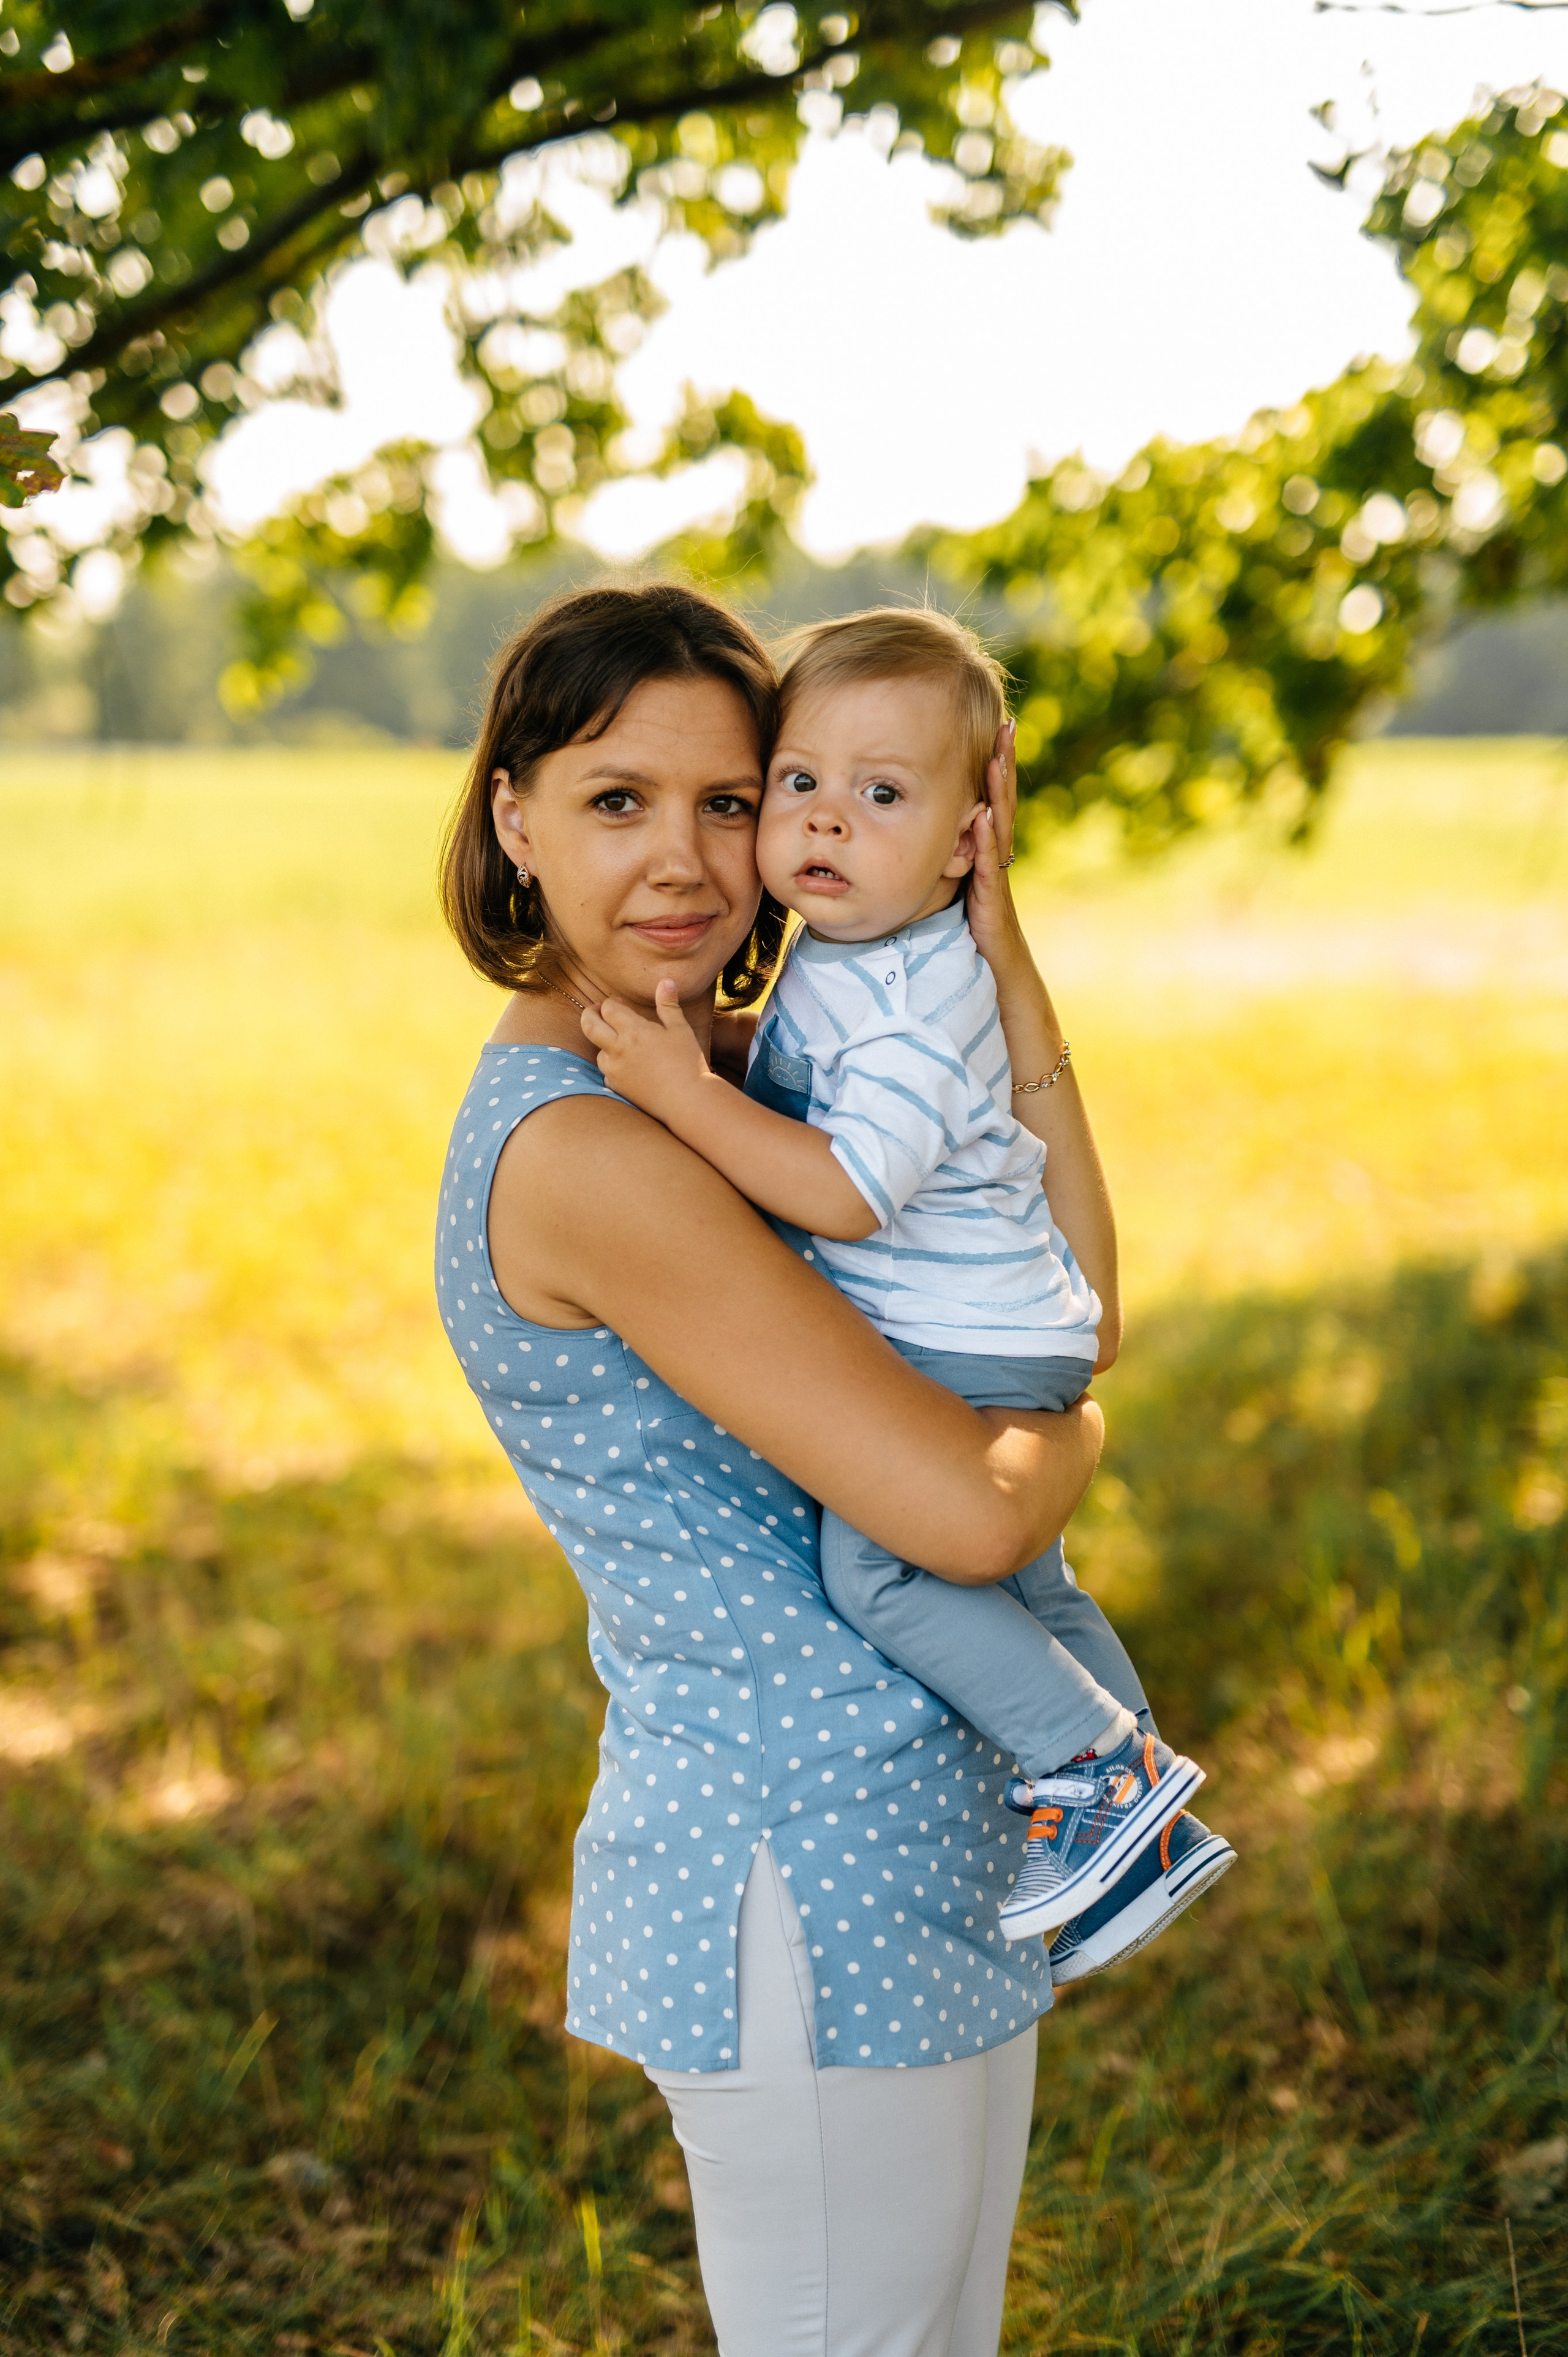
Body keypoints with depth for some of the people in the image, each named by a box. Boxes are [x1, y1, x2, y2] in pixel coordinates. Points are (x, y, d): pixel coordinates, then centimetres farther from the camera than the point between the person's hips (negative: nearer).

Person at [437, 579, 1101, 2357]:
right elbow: (968, 1511, -26)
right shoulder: (577, 1151, -23)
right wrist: (1071, 1428, -3)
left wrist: (990, 942, -4)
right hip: (806, 1896, -9)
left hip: (924, 1851, 9)